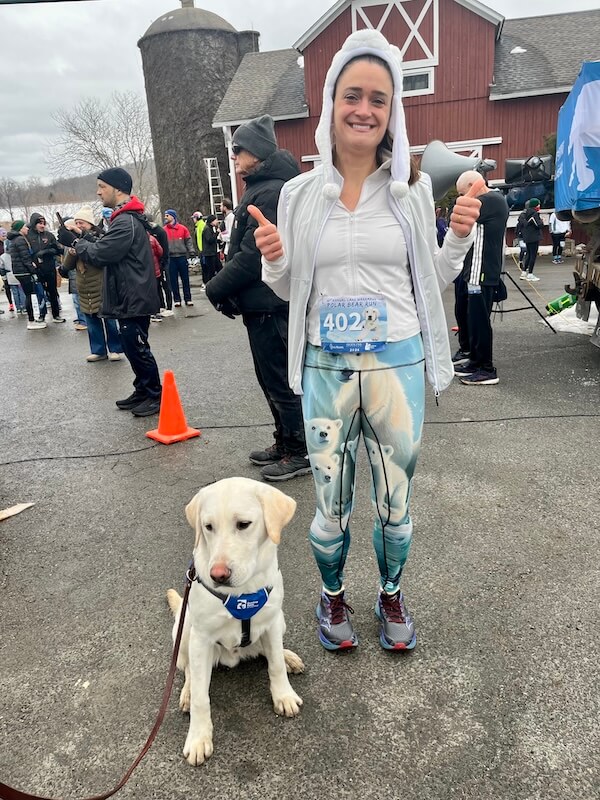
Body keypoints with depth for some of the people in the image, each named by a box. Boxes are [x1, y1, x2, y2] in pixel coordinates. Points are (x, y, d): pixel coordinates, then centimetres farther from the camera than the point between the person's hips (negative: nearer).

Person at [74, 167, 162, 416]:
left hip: (133, 299, -10)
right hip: (130, 297, 10)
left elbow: (99, 255, -19)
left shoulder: (126, 222, -19)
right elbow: (107, 247, 16)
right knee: (133, 347, 16)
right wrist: (86, 238, 2)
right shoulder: (127, 218, 15)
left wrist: (79, 244, -1)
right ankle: (142, 391, 26)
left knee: (137, 348, -3)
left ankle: (155, 397, 7)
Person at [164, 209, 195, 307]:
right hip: (170, 258, 1)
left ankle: (188, 299, 11)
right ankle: (177, 299, 11)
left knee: (185, 279, 4)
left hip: (182, 257, -1)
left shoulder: (182, 228, 2)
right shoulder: (164, 230, 4)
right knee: (173, 280, 4)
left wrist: (191, 252, -6)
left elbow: (188, 241, 4)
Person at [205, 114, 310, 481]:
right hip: (265, 300, 10)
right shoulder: (263, 187, 17)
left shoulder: (271, 192, -16)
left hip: (270, 303, -10)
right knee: (272, 376, 17)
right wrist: (228, 287, 8)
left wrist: (218, 286, -13)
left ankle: (300, 452, 10)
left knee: (280, 378, -2)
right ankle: (286, 441, 29)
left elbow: (254, 253, -23)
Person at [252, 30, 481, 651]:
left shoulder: (413, 187, 1)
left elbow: (433, 279, 10)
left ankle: (391, 595, 40)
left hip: (398, 364, 1)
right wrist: (273, 259, -12)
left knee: (394, 500, 14)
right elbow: (289, 289, 9)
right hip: (325, 368, 0)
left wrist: (459, 236, -8)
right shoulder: (300, 193, 1)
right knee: (331, 502, 12)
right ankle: (332, 596, 39)